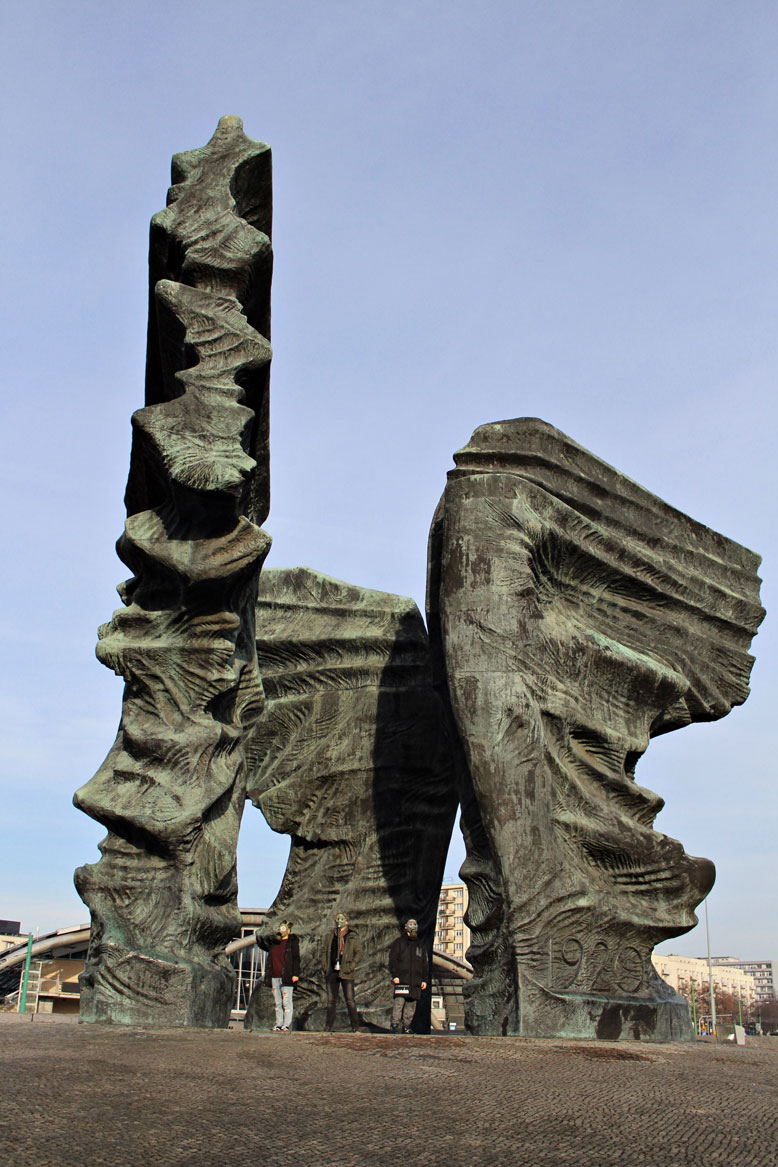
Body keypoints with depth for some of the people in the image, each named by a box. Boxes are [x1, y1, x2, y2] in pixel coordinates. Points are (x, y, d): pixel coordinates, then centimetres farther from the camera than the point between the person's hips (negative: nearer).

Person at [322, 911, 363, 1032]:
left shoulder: (352, 937, 1)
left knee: (350, 999, -5)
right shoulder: (331, 936, 13)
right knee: (331, 1000, 8)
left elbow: (359, 953, -3)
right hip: (332, 972, 4)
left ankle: (355, 1026, 1)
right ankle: (329, 1026, 16)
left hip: (346, 973, -4)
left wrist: (351, 967, -12)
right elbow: (324, 952, 18)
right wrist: (325, 966, 5)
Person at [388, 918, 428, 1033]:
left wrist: (424, 979, 12)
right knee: (399, 1002, -14)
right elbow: (392, 960, 0)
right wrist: (394, 975, -10)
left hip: (415, 982, 5)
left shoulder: (420, 946, 20)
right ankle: (394, 1026, -13)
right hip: (401, 980, -5)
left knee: (411, 1006, 4)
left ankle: (406, 1027, 11)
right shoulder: (398, 943, 6)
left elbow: (425, 964, 21)